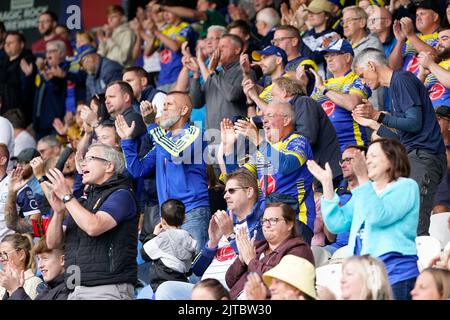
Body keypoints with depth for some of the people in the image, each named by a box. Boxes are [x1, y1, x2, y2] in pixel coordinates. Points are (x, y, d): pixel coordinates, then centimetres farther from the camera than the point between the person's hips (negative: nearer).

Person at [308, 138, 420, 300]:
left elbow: (379, 217, -18)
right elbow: (337, 224, 10)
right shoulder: (363, 191, 19)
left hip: (394, 271, -6)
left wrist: (363, 180, -23)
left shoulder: (406, 186, -2)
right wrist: (327, 183, 6)